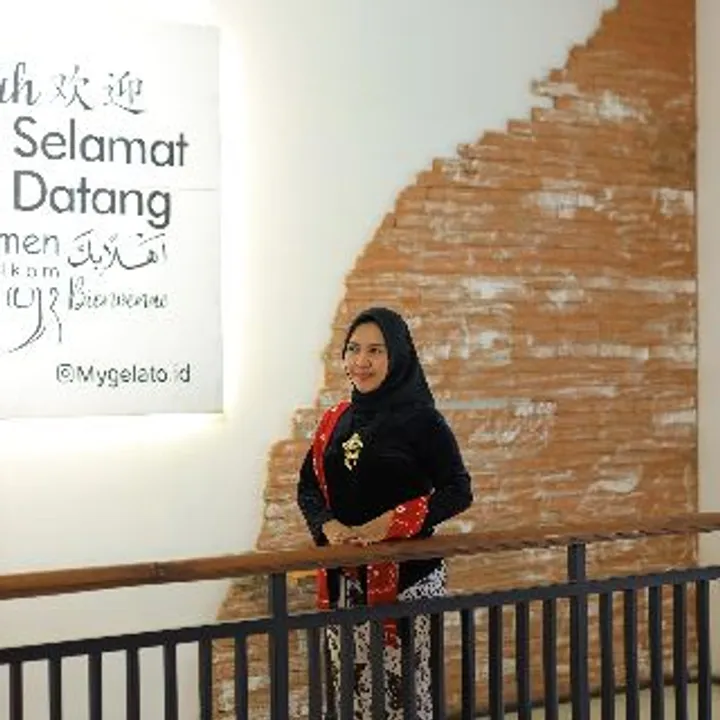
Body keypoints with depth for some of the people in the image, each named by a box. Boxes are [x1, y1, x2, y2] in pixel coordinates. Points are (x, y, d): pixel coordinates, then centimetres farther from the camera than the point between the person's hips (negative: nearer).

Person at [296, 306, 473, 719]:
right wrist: (328, 526, -9)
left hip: (406, 575, -5)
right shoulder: (337, 420, 10)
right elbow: (308, 485, 12)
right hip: (343, 578, 5)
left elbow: (459, 491, -10)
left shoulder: (421, 419, -6)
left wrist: (390, 523, -20)